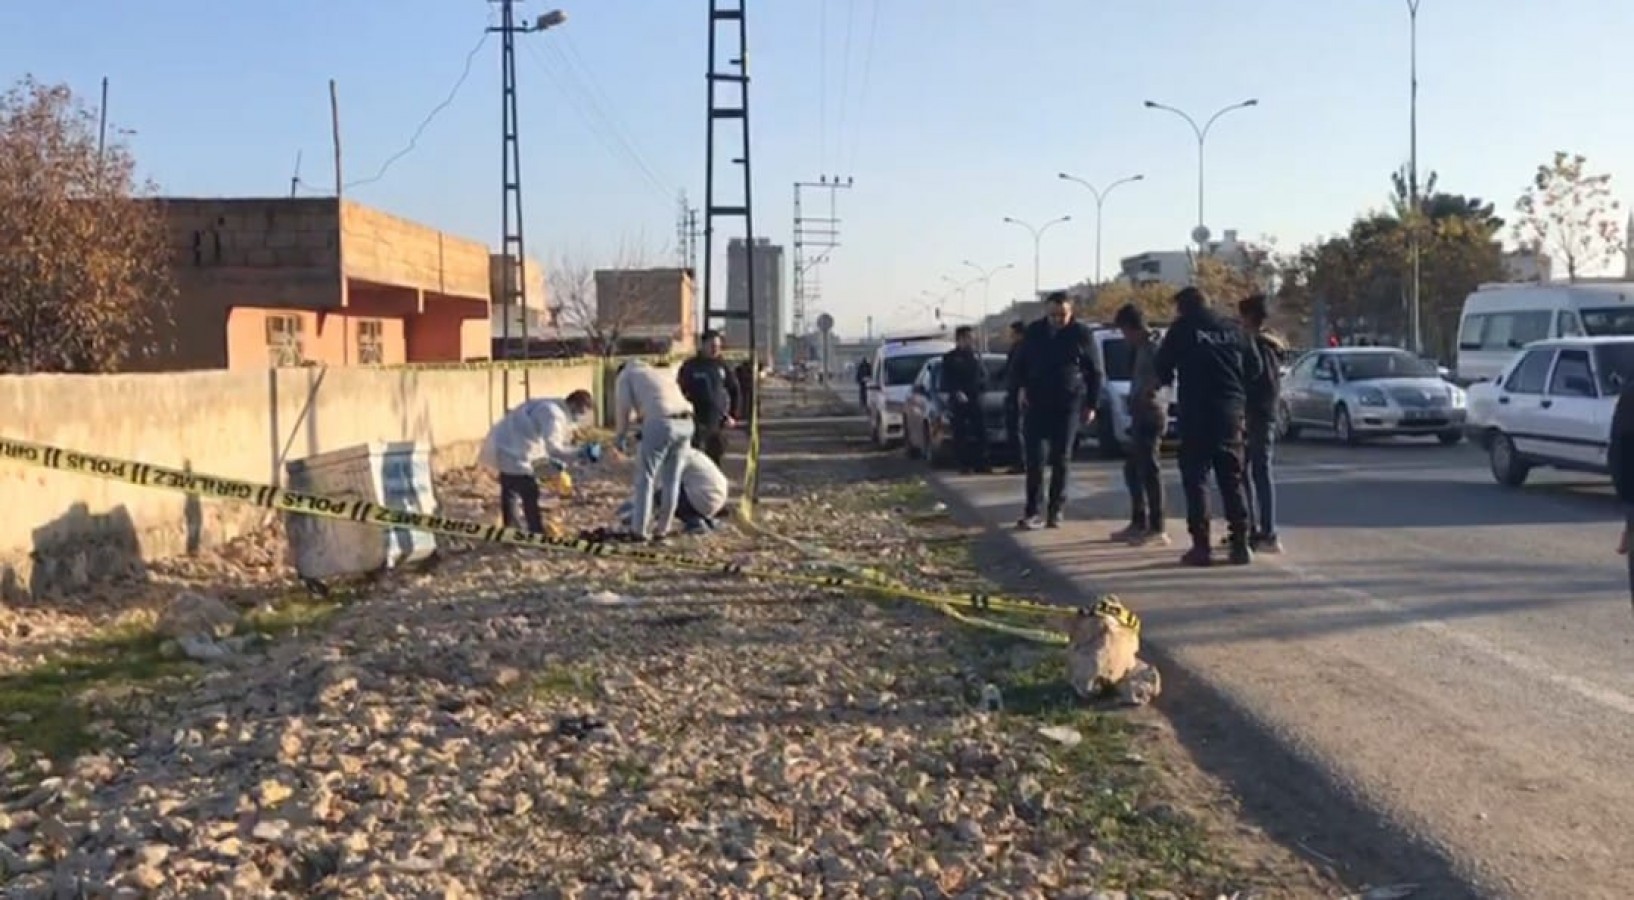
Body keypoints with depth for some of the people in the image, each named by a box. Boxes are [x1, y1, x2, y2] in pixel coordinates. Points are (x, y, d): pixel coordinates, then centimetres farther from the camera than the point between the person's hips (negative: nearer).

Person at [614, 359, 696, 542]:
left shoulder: (625, 375, 19)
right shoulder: (661, 373, 37)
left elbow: (623, 407, 8)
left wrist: (620, 435, 22)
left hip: (661, 423, -6)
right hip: (685, 423, 6)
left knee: (645, 478, 6)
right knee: (671, 479, 16)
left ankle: (640, 529, 7)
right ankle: (662, 529, 21)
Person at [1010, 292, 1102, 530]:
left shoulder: (1081, 334, -1)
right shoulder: (1034, 332, 5)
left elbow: (1094, 372, 4)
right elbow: (1019, 364, 15)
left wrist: (1091, 404, 2)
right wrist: (1020, 387, -2)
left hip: (1068, 405, -1)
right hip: (1036, 403, 2)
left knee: (1061, 460, 3)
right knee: (1033, 459, -4)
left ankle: (1055, 510, 11)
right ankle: (1031, 511, -1)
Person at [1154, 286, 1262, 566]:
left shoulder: (1182, 329, -2)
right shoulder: (1231, 330, 10)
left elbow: (1163, 366, -2)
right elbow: (1254, 367, 9)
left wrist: (1167, 380, 19)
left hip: (1196, 412, -4)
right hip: (1231, 411, 4)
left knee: (1195, 478, 0)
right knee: (1232, 480, 11)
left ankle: (1201, 545, -6)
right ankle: (1240, 543, 8)